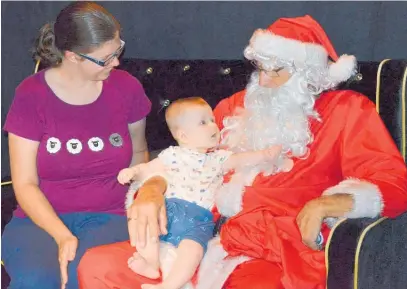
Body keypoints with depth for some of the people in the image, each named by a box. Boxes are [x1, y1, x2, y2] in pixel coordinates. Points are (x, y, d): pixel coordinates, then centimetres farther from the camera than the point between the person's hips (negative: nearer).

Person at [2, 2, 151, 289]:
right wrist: (62, 236, -20)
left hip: (109, 218, 1)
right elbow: (25, 184, -5)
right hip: (41, 219, 0)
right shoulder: (31, 94, -4)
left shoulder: (126, 87, 2)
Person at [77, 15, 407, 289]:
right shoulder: (237, 107, 21)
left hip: (280, 253, -4)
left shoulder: (346, 110, 8)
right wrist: (151, 189, -6)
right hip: (204, 243, 5)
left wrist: (325, 206, -19)